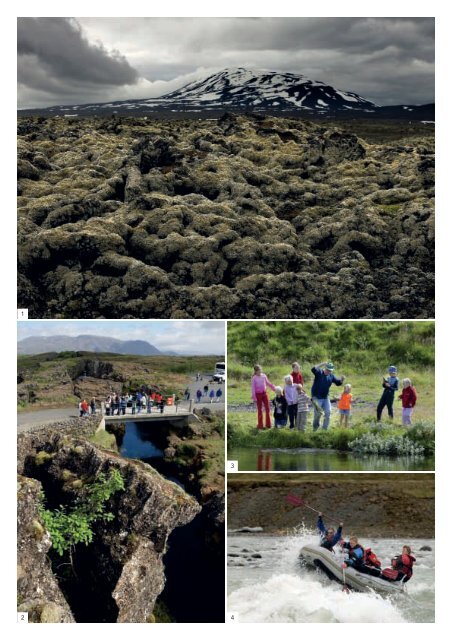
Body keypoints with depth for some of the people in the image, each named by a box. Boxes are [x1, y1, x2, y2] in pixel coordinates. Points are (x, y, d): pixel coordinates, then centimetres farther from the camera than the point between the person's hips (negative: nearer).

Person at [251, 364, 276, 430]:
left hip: (264, 393, 4)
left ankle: (268, 424, 13)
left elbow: (268, 383, 15)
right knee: (260, 410, 3)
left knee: (267, 408, 3)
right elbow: (253, 388, -7)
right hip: (258, 394, -4)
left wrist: (275, 388, 12)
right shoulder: (254, 378, -8)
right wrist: (254, 397, -10)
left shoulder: (264, 376, 3)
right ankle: (260, 425, 12)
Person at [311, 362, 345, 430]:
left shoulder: (331, 376, 4)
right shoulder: (319, 373, -12)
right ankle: (315, 427, 22)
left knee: (328, 412, 0)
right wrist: (322, 364, -37)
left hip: (325, 398, 5)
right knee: (318, 413, -2)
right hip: (317, 397, -5)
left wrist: (342, 379, -15)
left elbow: (338, 383, 7)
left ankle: (325, 428, 13)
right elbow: (313, 369, -31)